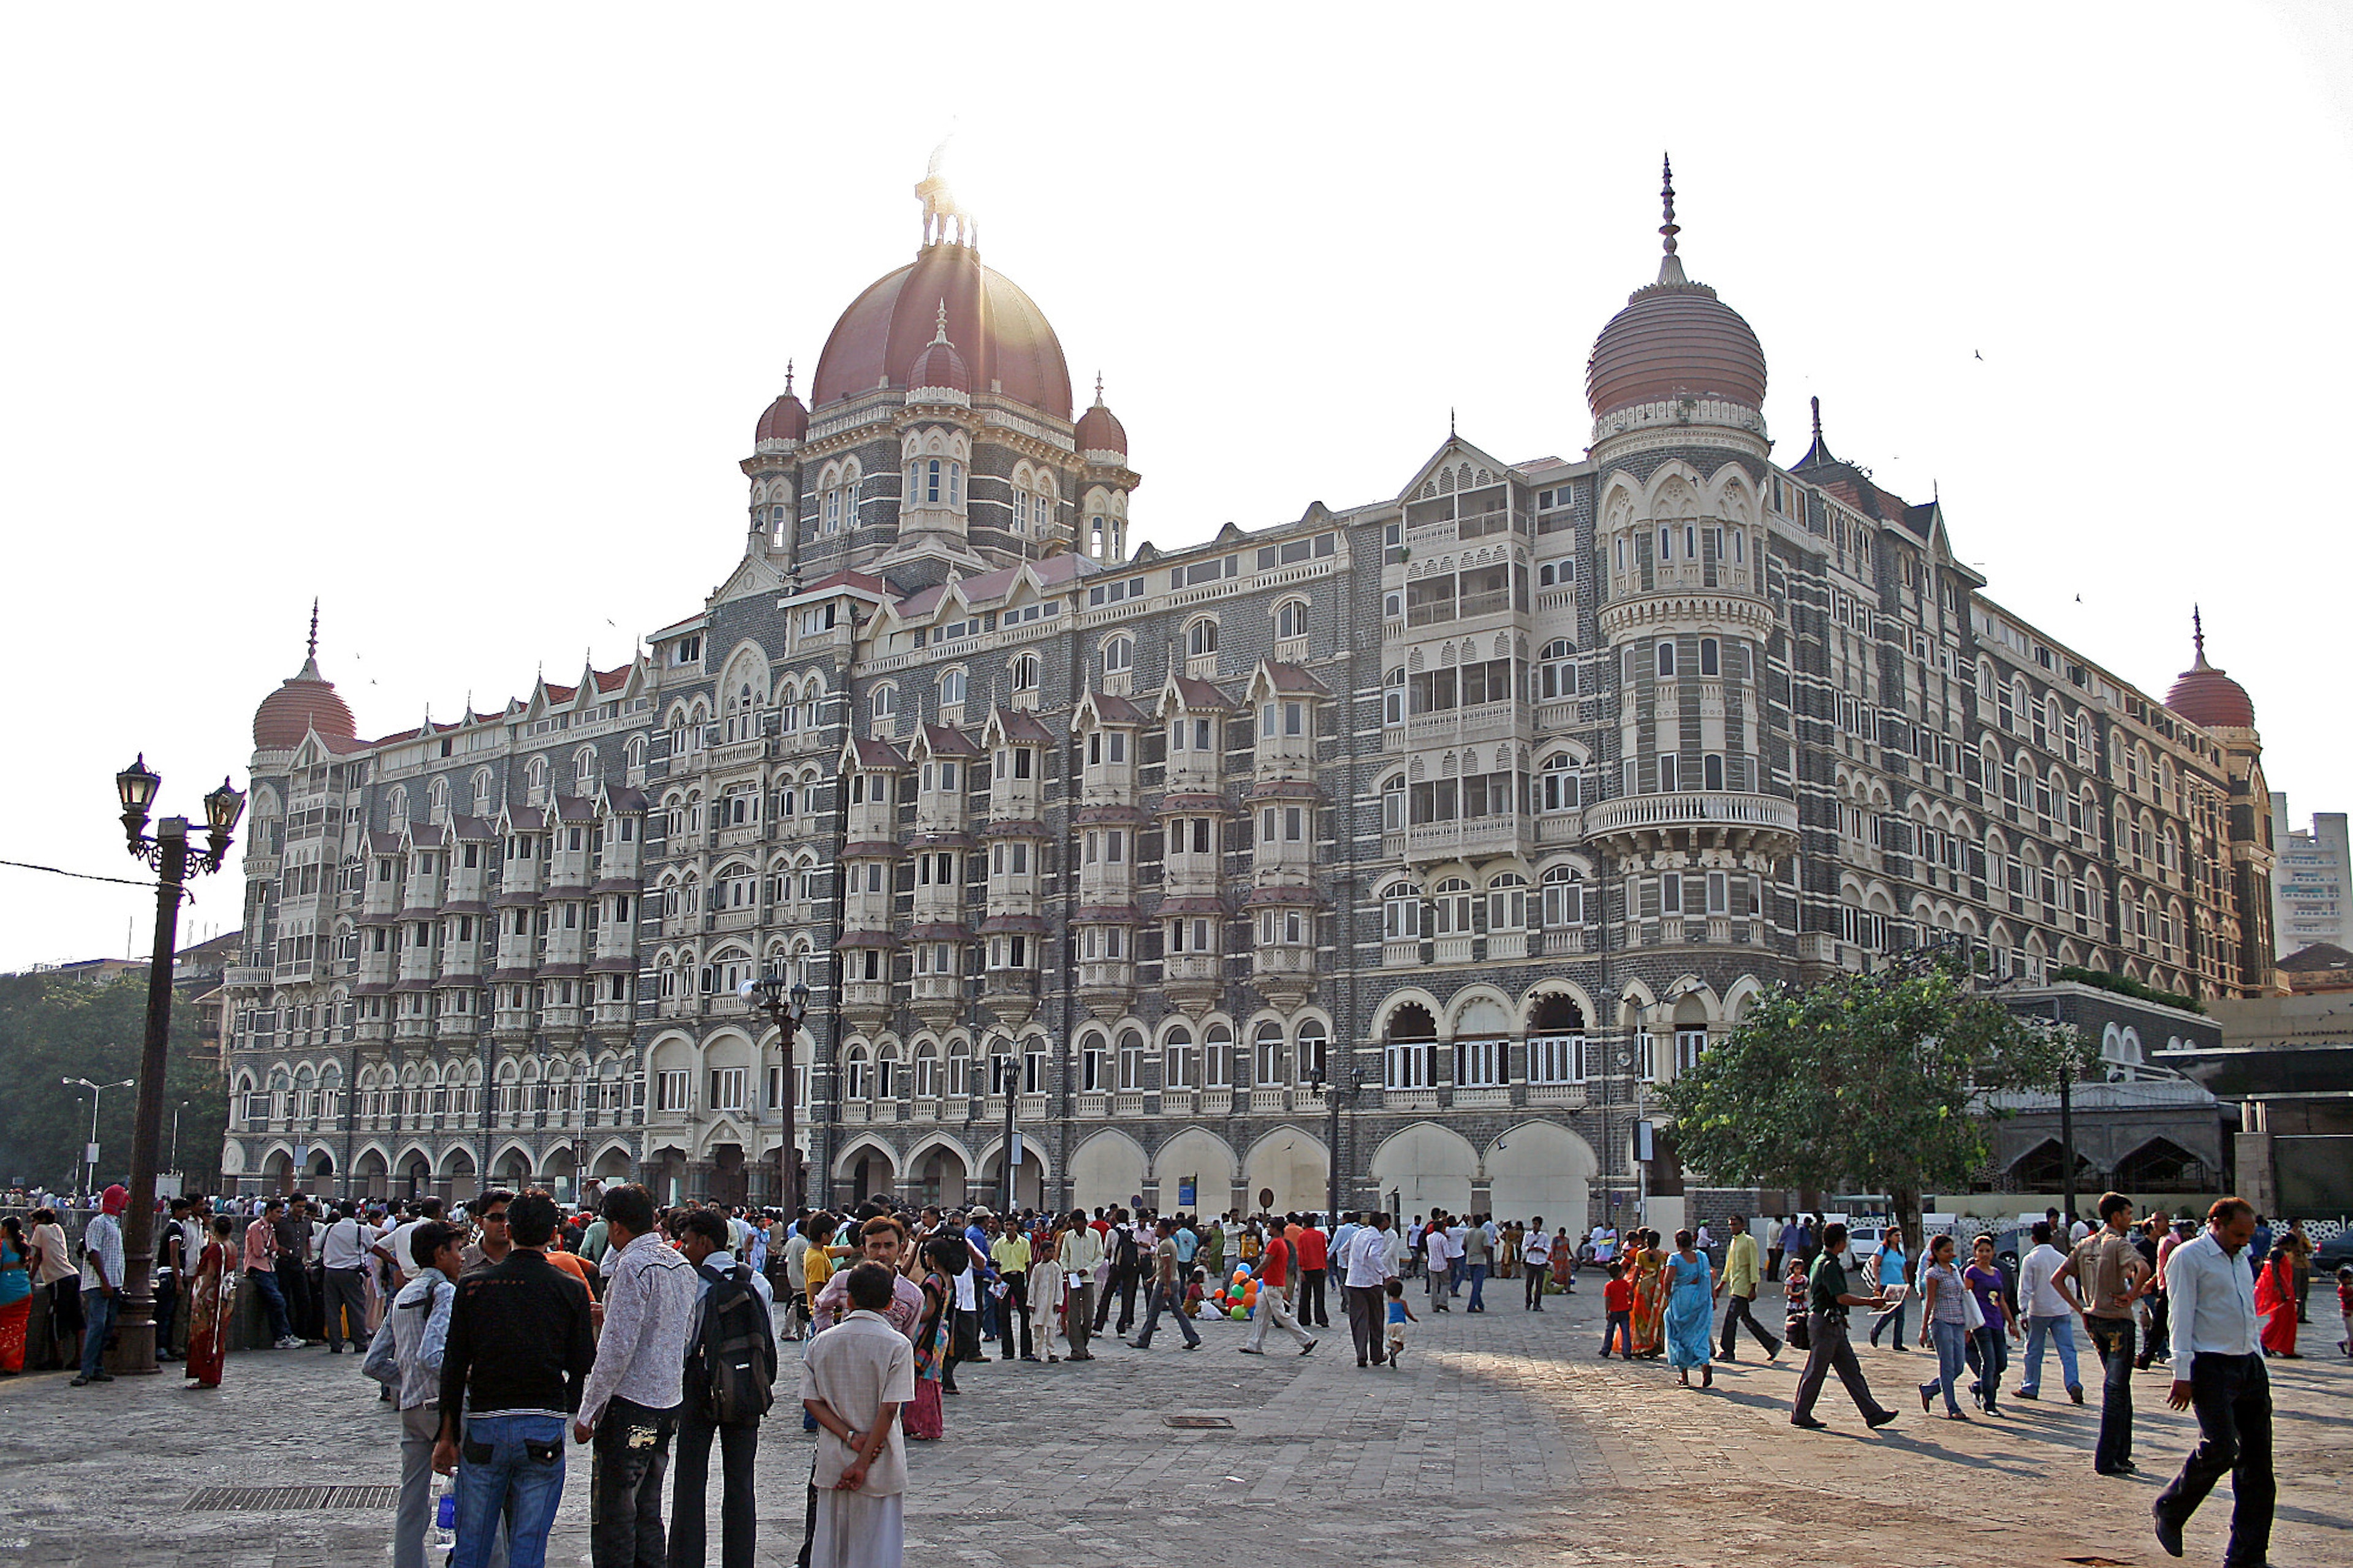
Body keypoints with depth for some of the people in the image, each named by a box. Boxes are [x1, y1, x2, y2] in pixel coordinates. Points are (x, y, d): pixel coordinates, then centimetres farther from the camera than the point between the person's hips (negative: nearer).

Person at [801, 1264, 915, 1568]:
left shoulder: (821, 1343, 2)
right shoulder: (897, 1345, -9)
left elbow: (810, 1401, -2)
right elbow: (889, 1409, -13)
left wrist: (850, 1437, -7)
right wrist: (863, 1462, -10)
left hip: (832, 1462, 3)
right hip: (880, 1467, -3)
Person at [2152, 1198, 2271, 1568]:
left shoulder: (2240, 1258, 19)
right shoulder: (2189, 1257, -5)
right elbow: (2181, 1316, -10)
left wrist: (2257, 1362, 18)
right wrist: (2182, 1374, -16)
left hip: (2249, 1365, 8)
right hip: (2211, 1367, -8)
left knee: (2257, 1461, 4)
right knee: (2219, 1449, -19)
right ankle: (2168, 1512, 5)